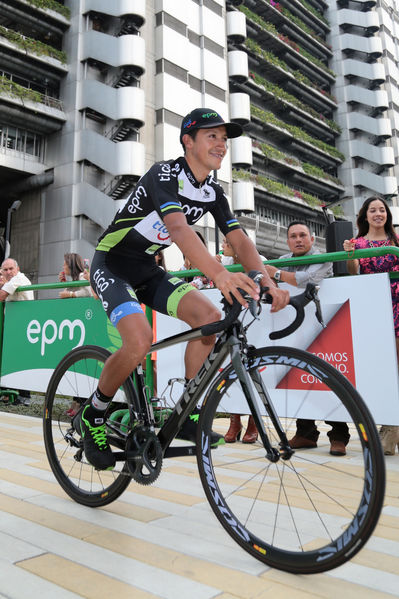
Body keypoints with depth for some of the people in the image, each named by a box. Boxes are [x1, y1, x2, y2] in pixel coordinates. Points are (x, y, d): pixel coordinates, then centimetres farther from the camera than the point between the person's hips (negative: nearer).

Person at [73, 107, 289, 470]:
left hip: (148, 271, 7)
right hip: (112, 266, -6)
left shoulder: (213, 192, 2)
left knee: (209, 316, -16)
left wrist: (267, 281, -24)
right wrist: (219, 273, -54)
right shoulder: (165, 175, -20)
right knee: (140, 339, -30)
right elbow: (178, 227, -39)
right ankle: (92, 416, -2)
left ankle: (186, 413, -2)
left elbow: (240, 239, -7)